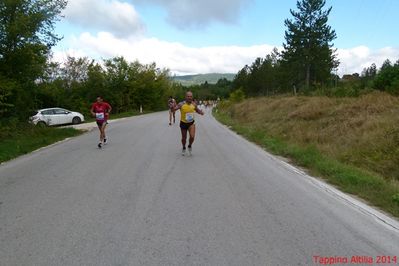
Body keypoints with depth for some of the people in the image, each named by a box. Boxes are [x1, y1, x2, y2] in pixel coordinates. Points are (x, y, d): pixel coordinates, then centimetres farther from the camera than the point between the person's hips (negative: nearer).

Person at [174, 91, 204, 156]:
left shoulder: (194, 104, -6)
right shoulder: (181, 104, -18)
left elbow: (197, 110, 11)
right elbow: (174, 109, -23)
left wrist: (200, 112, -10)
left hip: (191, 123, 2)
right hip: (183, 123, -1)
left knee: (192, 136, -15)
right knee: (184, 138, 11)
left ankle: (190, 146, 18)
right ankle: (184, 148, 42)